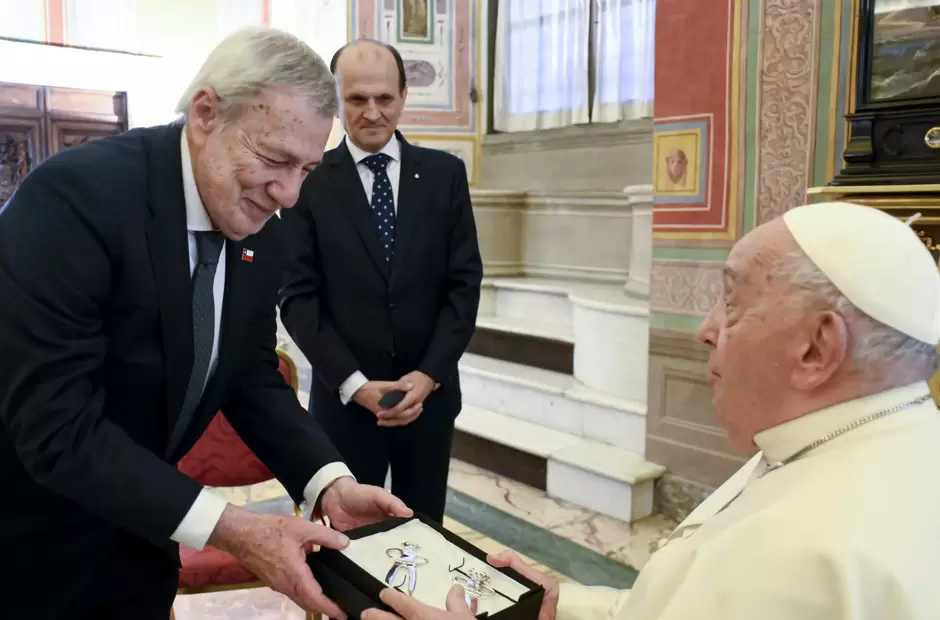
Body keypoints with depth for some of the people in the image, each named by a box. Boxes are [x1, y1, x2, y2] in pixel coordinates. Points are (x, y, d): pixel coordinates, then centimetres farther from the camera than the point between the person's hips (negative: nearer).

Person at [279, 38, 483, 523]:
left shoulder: (445, 174, 2)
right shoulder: (309, 182, -3)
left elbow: (464, 283, -1)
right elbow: (297, 296, -6)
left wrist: (429, 375, -11)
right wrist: (354, 384, -14)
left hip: (430, 393, 2)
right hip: (344, 399, -1)